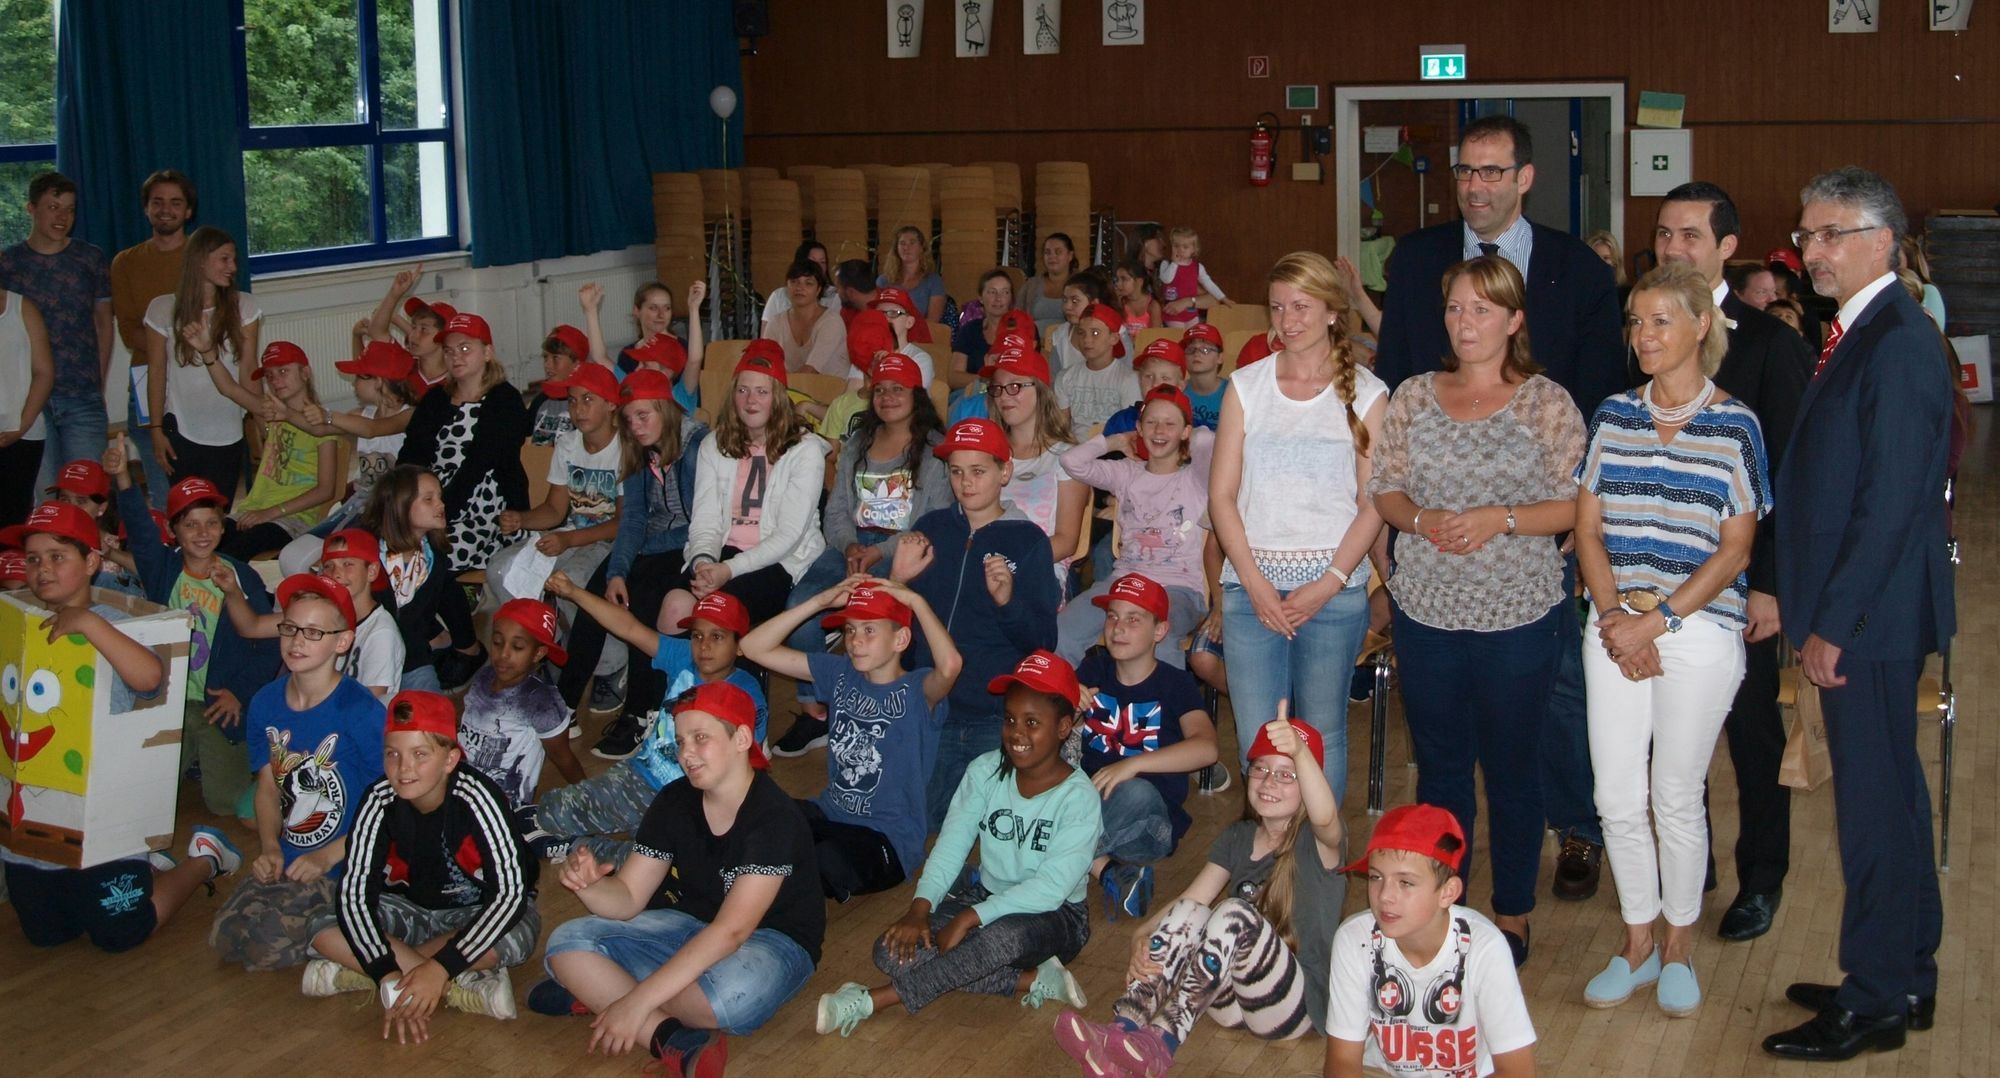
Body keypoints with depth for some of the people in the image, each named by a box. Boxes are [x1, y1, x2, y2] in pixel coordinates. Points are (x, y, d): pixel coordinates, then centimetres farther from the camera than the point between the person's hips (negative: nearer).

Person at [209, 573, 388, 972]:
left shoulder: (360, 711, -15)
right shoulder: (266, 703, 4)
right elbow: (268, 787, 13)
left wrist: (329, 856, -18)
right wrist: (270, 848, -4)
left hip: (344, 867, -6)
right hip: (285, 862, 6)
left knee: (269, 946, -22)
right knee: (226, 939, -13)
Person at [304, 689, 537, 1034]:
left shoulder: (477, 796, -29)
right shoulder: (379, 801, -19)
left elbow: (510, 892, -32)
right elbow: (354, 892, -22)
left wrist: (440, 968, -38)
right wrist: (389, 975, -36)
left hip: (480, 912, -3)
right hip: (411, 909, 3)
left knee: (517, 936, -37)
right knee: (325, 929, -22)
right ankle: (463, 987, -25)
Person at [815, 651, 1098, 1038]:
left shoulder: (1078, 798, -18)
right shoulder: (985, 771, -4)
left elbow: (1050, 887, -27)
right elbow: (951, 845, -9)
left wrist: (969, 919, -33)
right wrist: (920, 909, -26)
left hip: (1053, 917, -5)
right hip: (984, 895, 6)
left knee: (1006, 936, -41)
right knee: (893, 950, -17)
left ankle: (874, 999, -30)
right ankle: (1032, 981, -18)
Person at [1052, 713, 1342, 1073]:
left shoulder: (1317, 843, -5)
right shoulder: (1237, 838, 12)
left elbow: (1326, 817, -31)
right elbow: (1190, 900, 1)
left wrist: (1300, 752, -51)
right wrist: (1142, 936, -21)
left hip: (1296, 1005, -5)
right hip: (1232, 998, 5)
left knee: (1236, 914, -31)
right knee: (1189, 913, -23)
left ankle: (1159, 1043, -41)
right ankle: (1120, 1032, -39)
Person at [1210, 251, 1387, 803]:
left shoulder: (1366, 394, 4)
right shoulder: (1245, 386, 9)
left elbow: (1374, 503, 0)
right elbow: (1221, 495, 6)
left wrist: (1328, 584, -11)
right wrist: (1254, 581, -6)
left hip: (1334, 587, -2)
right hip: (1251, 585, 2)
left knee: (1321, 735, 3)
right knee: (1256, 741, 0)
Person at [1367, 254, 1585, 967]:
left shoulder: (1547, 403, -5)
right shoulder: (1413, 398, 5)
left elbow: (1578, 506, -5)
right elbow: (1383, 490, 8)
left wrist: (1500, 519, -18)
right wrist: (1421, 519, -12)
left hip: (1517, 616, -3)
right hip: (1425, 612, 3)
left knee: (1511, 766, 7)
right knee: (1438, 762, 13)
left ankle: (1512, 914, 22)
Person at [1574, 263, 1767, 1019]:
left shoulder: (1734, 426, -3)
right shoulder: (1613, 417, 7)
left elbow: (1735, 549, -6)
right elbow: (1588, 528, 6)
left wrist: (1657, 619, -13)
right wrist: (1614, 617, -8)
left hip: (1698, 634, -3)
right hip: (1614, 630, 3)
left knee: (1676, 798, 5)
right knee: (1617, 798, 5)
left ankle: (1680, 947, 24)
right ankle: (1638, 943, 23)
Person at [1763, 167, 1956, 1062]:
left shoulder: (1897, 343, -18)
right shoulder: (1860, 333, 13)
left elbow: (1889, 503, -21)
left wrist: (1832, 624, -18)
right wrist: (1804, 605, 14)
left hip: (1871, 617, -10)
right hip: (1850, 613, 10)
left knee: (1875, 804, 0)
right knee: (1889, 795, 17)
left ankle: (1876, 1002, 10)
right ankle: (1906, 978, 29)